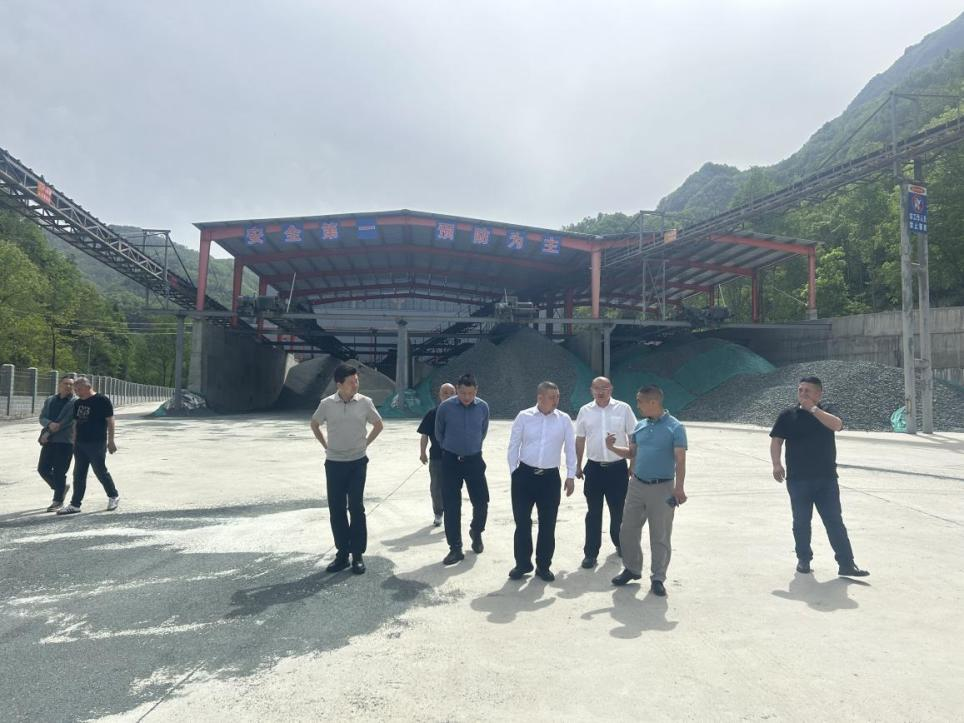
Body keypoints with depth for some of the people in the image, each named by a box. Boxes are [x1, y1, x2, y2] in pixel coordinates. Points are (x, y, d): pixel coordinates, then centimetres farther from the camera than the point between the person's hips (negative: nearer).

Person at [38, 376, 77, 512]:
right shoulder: (50, 400, 14)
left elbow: (66, 421, -12)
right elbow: (42, 418, 6)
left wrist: (48, 433, -13)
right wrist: (50, 424, -17)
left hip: (65, 441, -6)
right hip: (49, 441, 6)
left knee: (59, 472, -3)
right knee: (43, 469, 7)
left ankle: (58, 501, 11)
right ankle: (61, 487, 31)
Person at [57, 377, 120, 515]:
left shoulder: (102, 401, -8)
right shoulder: (77, 403, 13)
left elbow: (110, 421, -10)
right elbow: (76, 423, 19)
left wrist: (110, 441, -13)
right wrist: (74, 442, 15)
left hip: (97, 444, -7)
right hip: (80, 444, 7)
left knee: (100, 472, 0)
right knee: (78, 475, 8)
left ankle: (114, 496, 18)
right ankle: (75, 504, 12)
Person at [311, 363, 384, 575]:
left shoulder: (365, 402, -6)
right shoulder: (327, 404, -4)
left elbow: (379, 425, 10)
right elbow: (314, 424, 14)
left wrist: (365, 443, 3)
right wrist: (325, 445, 7)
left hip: (357, 462, -1)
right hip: (334, 463, 1)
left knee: (356, 508, 0)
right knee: (336, 509, 6)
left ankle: (358, 554, 10)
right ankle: (342, 553, 19)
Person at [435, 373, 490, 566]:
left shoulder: (483, 407, -6)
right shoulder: (445, 407, -12)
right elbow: (439, 432, 5)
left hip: (474, 460, 1)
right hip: (451, 461, -1)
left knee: (481, 501, 4)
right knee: (451, 506, 1)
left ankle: (476, 532, 34)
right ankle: (455, 548, 13)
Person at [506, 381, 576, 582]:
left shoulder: (564, 419, -1)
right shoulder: (524, 416, -3)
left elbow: (570, 448, 4)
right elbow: (513, 445, 3)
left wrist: (571, 475, 3)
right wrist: (513, 471, 2)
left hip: (550, 477, 1)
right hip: (525, 475, -1)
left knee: (548, 524, 8)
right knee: (522, 522, 6)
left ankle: (543, 565, 24)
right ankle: (522, 564, 22)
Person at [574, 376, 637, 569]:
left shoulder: (623, 409, -4)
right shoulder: (585, 411, 2)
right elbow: (580, 440, 10)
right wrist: (578, 465, 12)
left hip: (618, 467, -1)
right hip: (594, 468, 1)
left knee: (619, 510, 13)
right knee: (593, 513, 5)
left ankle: (620, 544, 36)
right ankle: (590, 553, 14)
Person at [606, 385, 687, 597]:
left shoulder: (675, 427, -10)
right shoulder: (640, 426, 7)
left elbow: (680, 460, -13)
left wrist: (679, 487, -22)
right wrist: (613, 448, -1)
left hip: (662, 488, -6)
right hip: (636, 485, 6)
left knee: (660, 537, 6)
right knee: (628, 530, 12)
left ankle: (658, 578, 19)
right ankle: (632, 569, 30)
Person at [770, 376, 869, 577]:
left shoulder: (826, 411, 4)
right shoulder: (788, 415, 3)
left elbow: (837, 425, -18)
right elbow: (776, 440, -1)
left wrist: (813, 409, -22)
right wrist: (776, 464, -14)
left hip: (826, 478, 0)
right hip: (798, 479, 0)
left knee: (835, 521, 3)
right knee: (801, 521, 9)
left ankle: (846, 563, 7)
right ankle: (803, 559, 22)